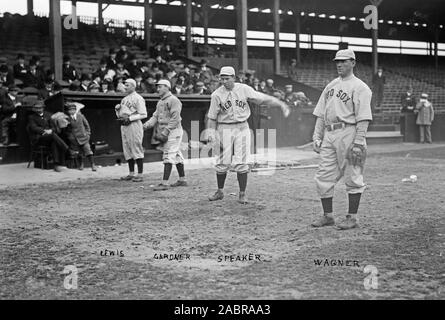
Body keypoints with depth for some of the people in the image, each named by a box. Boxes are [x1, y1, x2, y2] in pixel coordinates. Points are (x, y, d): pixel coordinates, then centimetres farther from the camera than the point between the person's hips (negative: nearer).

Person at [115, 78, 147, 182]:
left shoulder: (138, 98, -6)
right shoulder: (124, 99, 20)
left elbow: (143, 114, -13)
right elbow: (120, 115, 24)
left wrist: (129, 118, -18)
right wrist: (117, 109, 3)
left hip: (134, 125, -9)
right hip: (124, 126, 9)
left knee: (137, 149, -7)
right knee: (127, 150, 9)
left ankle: (140, 175, -5)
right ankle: (131, 174, 15)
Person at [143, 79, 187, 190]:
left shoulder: (173, 100, -12)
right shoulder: (160, 102, 18)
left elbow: (175, 119, -19)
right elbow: (155, 116, 13)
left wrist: (166, 131, -23)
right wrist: (148, 124, -6)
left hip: (173, 131, -9)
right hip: (164, 132, 9)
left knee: (168, 156, -12)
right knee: (176, 155, 14)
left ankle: (165, 183, -15)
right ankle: (182, 180, 21)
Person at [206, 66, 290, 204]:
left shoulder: (244, 89, -1)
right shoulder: (216, 94, -2)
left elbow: (263, 99, -3)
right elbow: (212, 117, 2)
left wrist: (281, 104, -11)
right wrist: (210, 133, -8)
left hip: (242, 128, 0)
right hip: (224, 129, 0)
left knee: (241, 163, -5)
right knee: (222, 163, 2)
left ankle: (242, 194, 5)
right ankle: (220, 191, 20)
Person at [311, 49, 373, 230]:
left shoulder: (360, 87, -3)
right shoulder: (330, 86, 19)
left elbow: (363, 118, -12)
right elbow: (320, 114, 19)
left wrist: (358, 142, -19)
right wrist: (317, 137, 11)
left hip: (348, 133, -7)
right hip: (329, 135, 7)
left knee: (352, 178, 0)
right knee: (323, 177, 6)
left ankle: (352, 217, 9)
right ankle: (327, 216, 16)